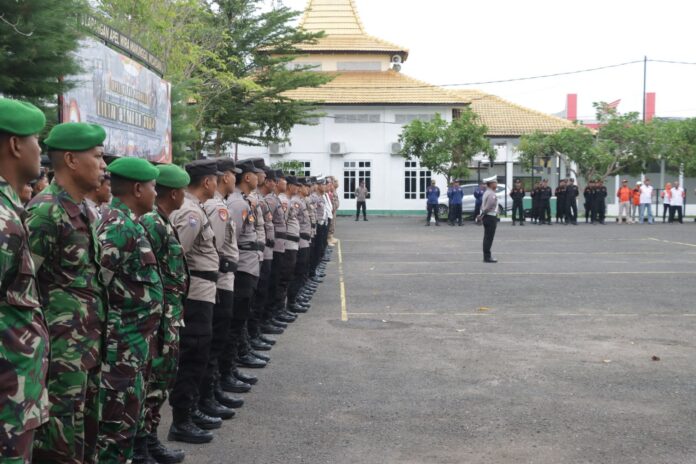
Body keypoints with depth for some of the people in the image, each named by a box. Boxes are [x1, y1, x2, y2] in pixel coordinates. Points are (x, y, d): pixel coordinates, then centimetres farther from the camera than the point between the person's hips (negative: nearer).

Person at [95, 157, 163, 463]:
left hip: (138, 338, 10)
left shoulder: (130, 223, 13)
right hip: (123, 340, -10)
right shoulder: (118, 226, -18)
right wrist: (107, 331, -18)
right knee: (118, 418, -2)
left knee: (131, 412, 18)